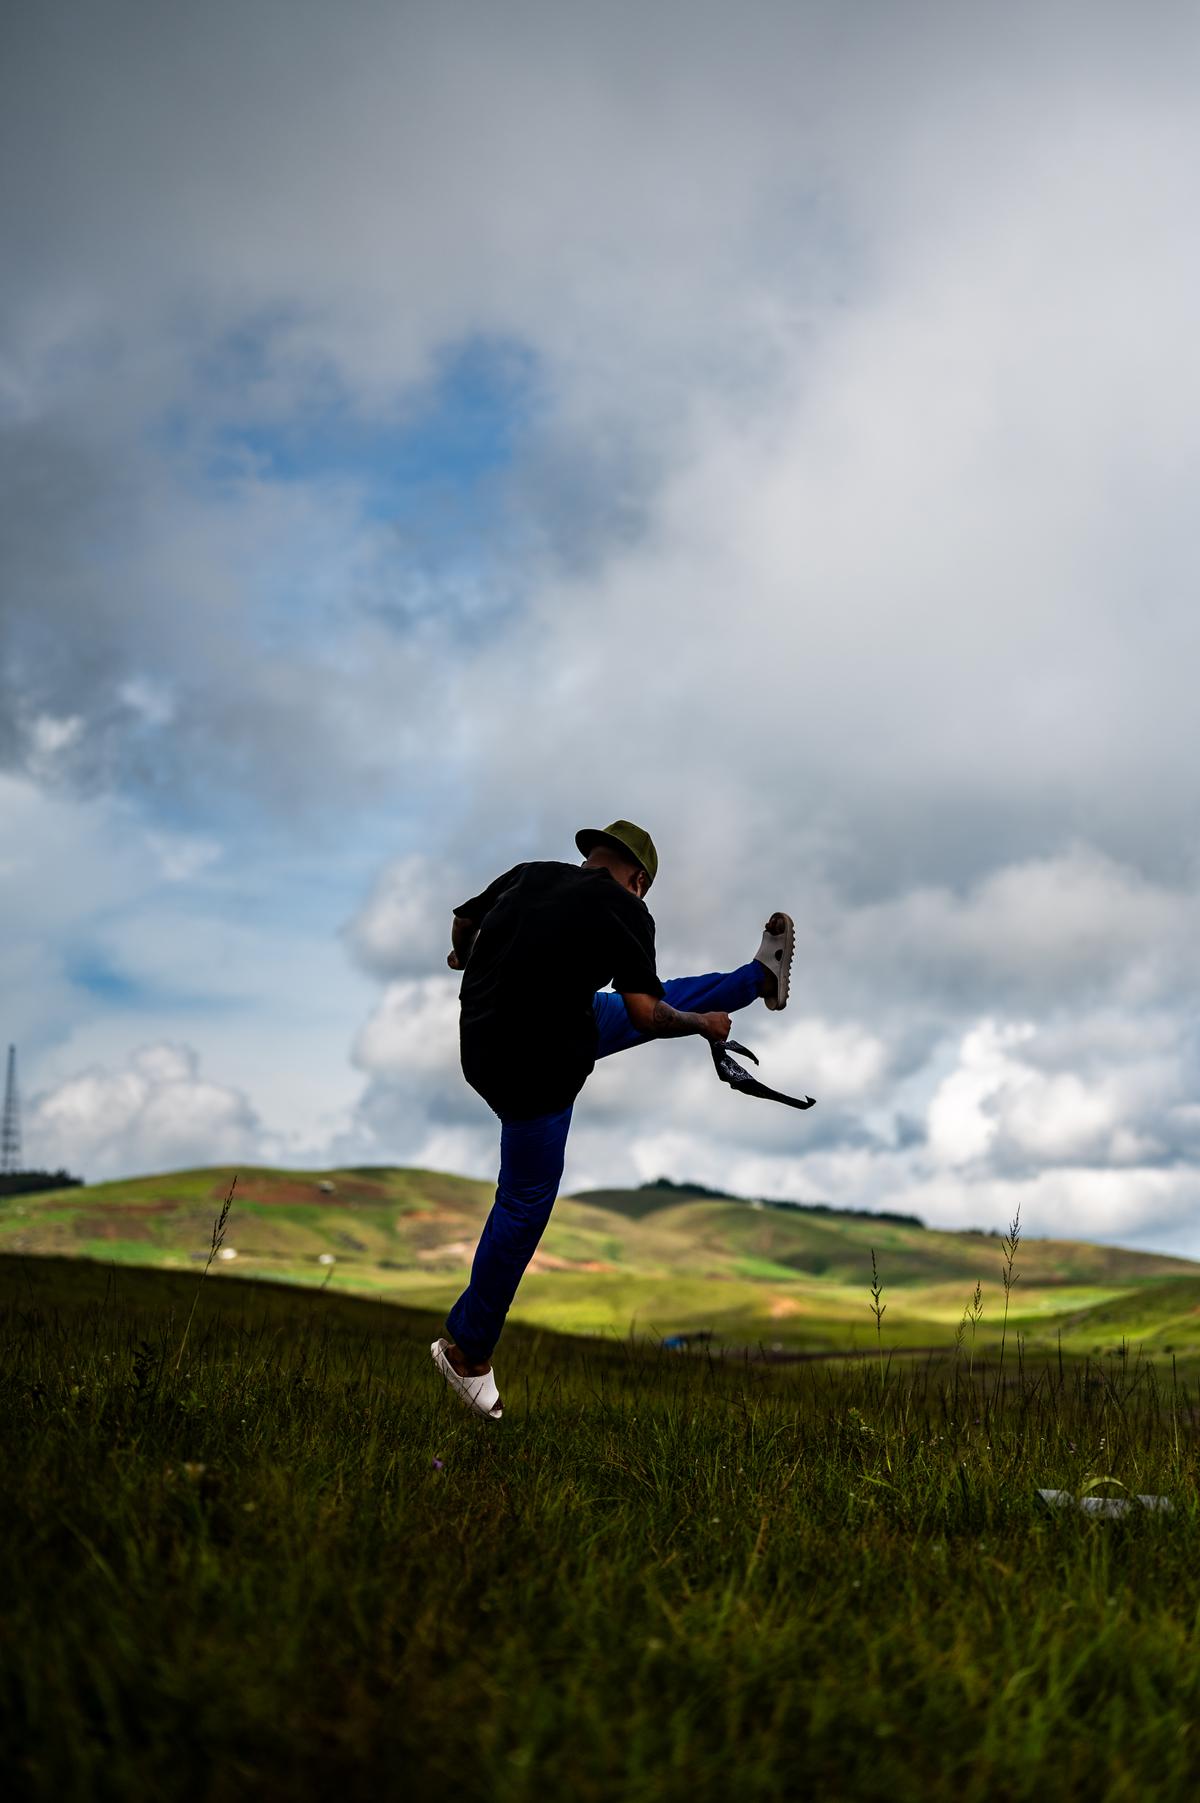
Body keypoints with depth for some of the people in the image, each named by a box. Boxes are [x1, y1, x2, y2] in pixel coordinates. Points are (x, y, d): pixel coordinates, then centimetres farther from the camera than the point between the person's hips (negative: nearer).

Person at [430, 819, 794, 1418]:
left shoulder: (530, 874, 3)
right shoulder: (624, 908, -14)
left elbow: (463, 921, 17)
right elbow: (645, 1014, -17)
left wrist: (465, 960, 39)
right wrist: (703, 1024, 1)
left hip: (485, 1029, 8)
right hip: (531, 1069, -8)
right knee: (525, 1205, 7)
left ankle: (762, 976, 41)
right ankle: (466, 1346, 20)